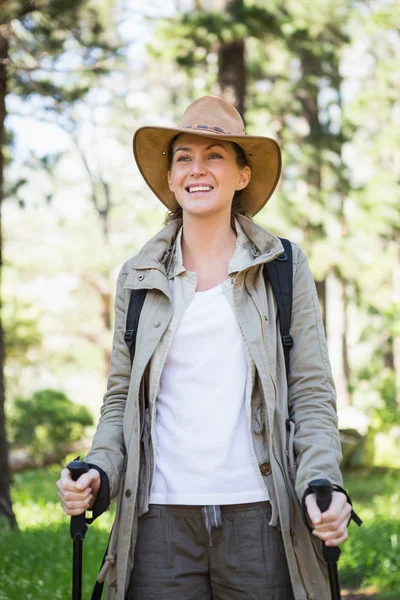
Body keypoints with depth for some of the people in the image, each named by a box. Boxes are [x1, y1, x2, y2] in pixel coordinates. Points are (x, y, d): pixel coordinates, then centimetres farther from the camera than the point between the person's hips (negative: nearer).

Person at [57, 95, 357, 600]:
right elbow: (121, 397, 12)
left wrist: (323, 485, -14)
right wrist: (97, 474, -6)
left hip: (258, 518, -1)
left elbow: (311, 393, 2)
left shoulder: (284, 268, 5)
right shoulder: (139, 276, 10)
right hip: (161, 516, 1)